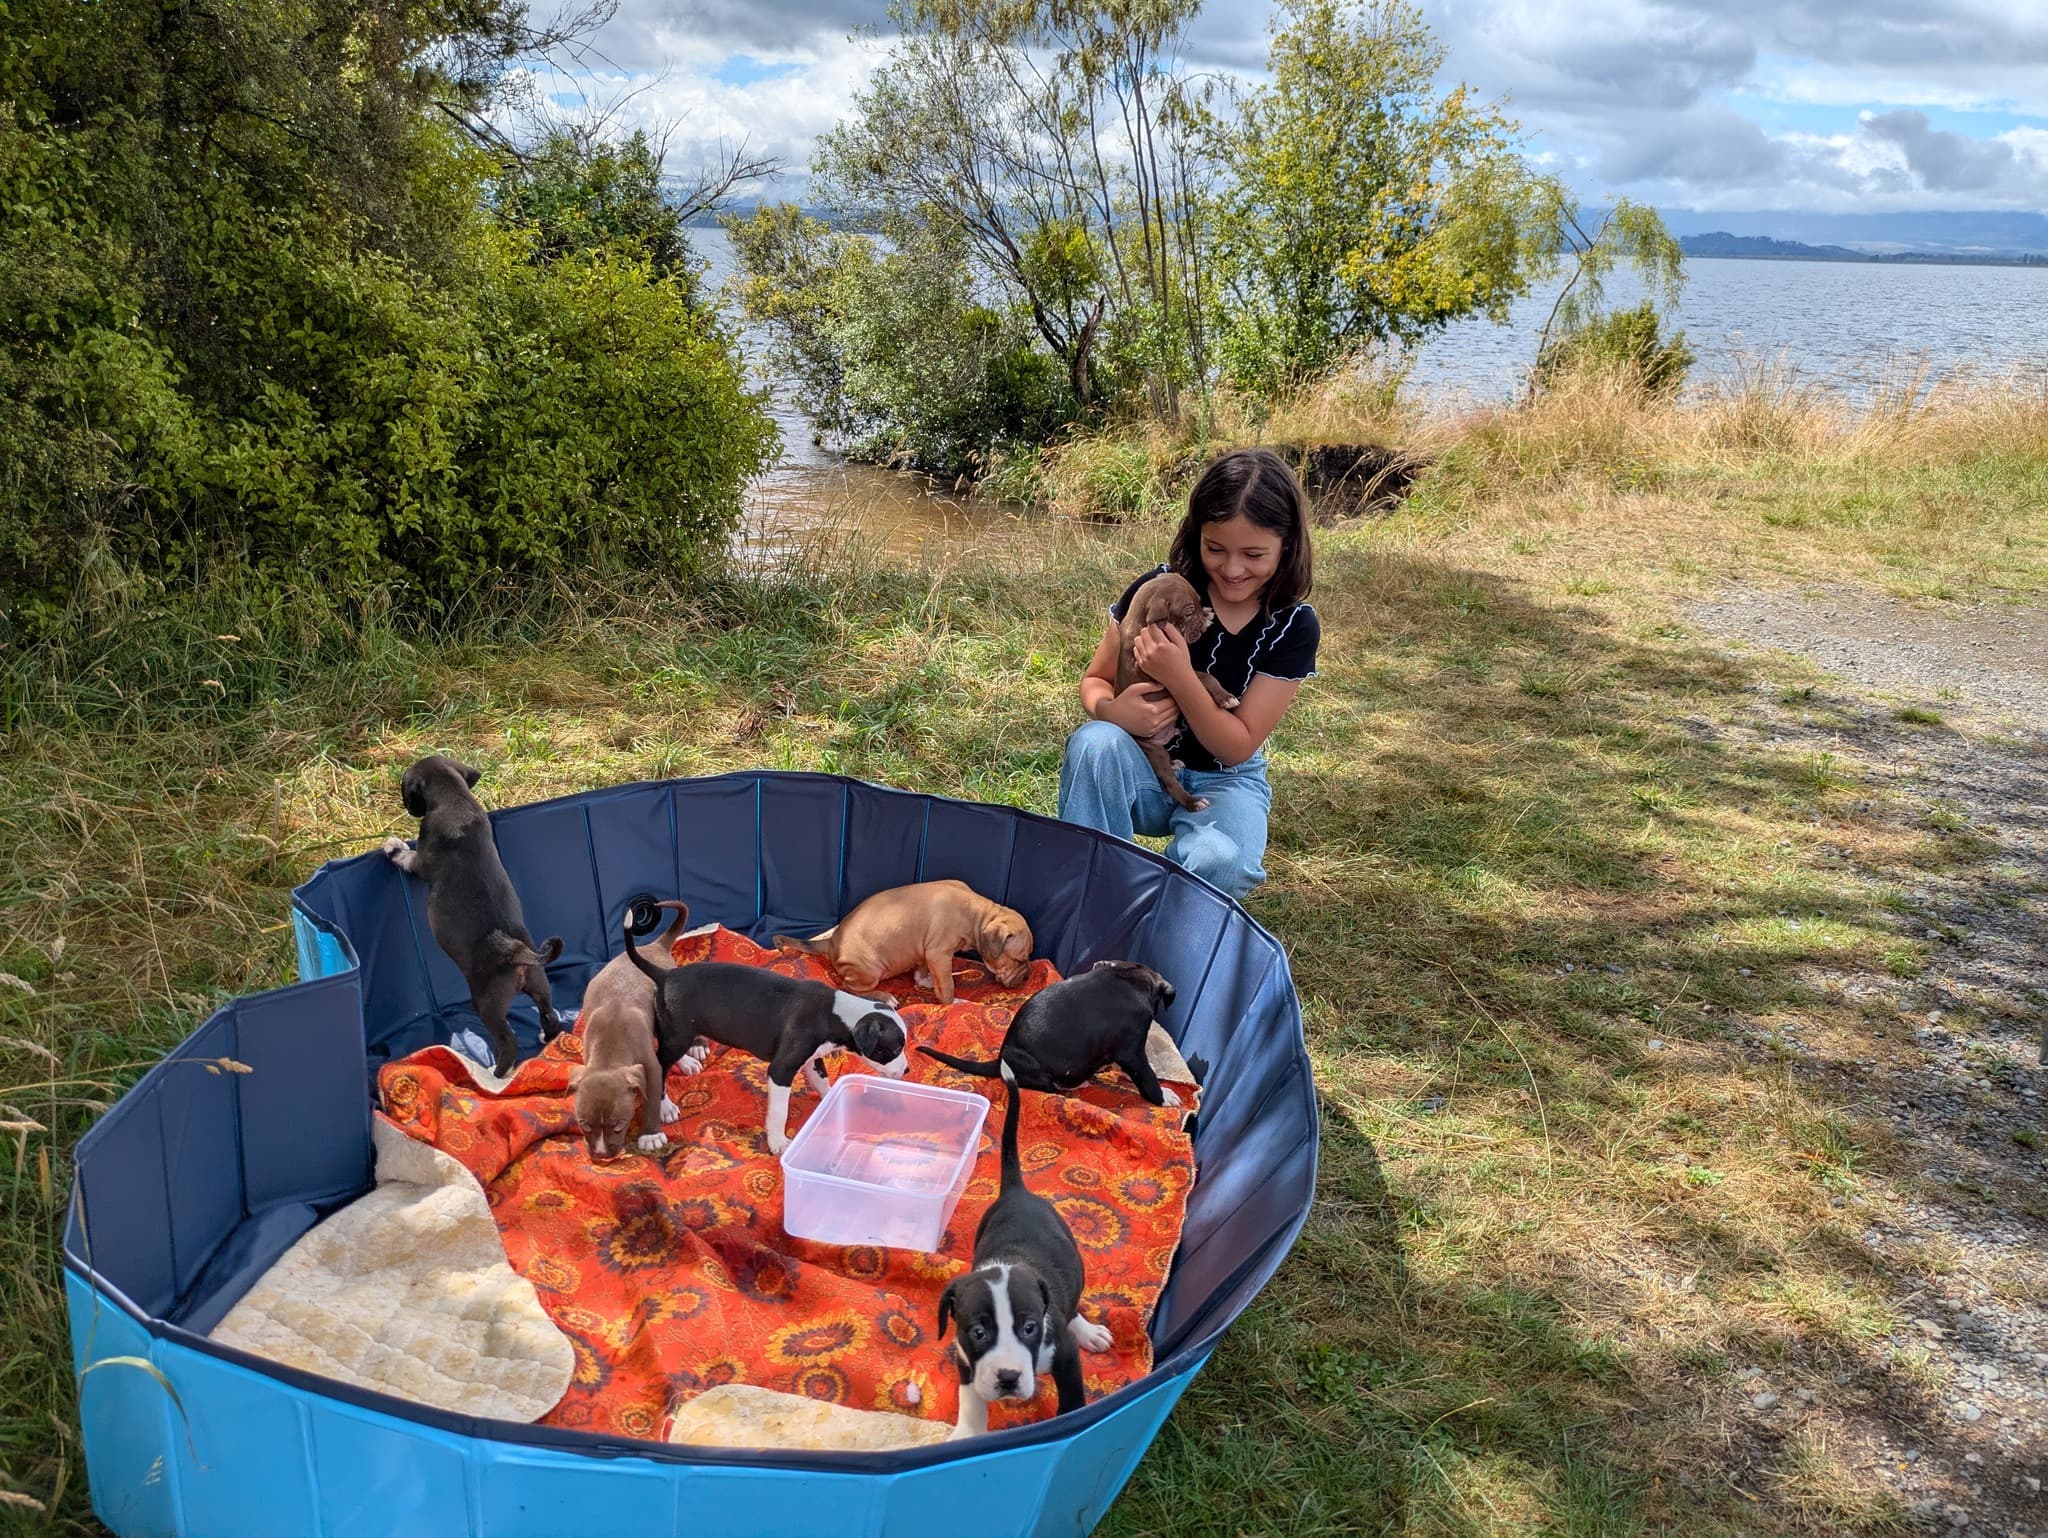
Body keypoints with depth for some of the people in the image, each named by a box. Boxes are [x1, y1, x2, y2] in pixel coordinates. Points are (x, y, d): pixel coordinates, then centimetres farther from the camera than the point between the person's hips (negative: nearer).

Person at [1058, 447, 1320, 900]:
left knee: (1219, 863, -35)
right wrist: (1111, 709, -26)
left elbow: (1238, 747, -13)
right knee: (1095, 741, -35)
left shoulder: (1294, 627, -11)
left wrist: (1180, 678, -30)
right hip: (1141, 767, 0)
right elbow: (1095, 679, -1)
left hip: (1225, 782, 0)